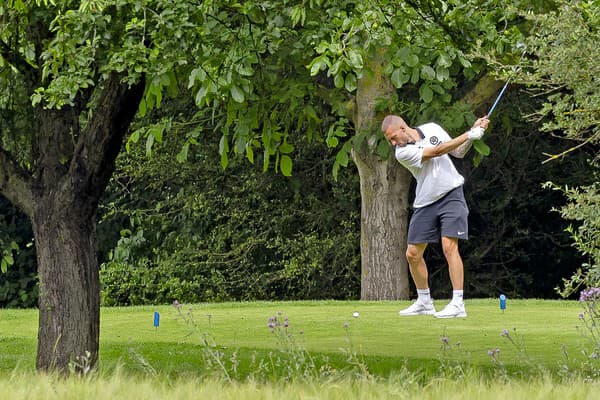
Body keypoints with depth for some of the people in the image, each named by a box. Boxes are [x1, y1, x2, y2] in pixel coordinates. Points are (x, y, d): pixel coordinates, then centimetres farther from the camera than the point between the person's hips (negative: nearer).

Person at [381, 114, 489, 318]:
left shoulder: (432, 128, -1)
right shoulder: (402, 152, -11)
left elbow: (458, 152, 9)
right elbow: (437, 151, -19)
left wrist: (474, 130, -5)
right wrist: (469, 135, -18)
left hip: (451, 195, -1)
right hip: (425, 203, 1)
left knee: (449, 247, -16)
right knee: (413, 254, 2)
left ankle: (458, 304, -19)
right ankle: (424, 302, 21)